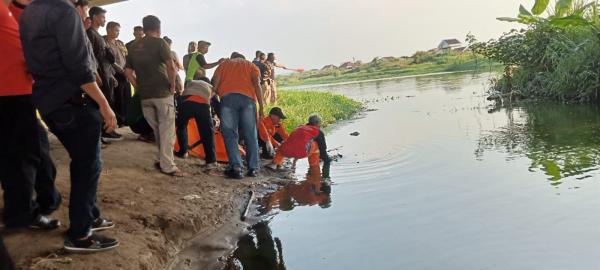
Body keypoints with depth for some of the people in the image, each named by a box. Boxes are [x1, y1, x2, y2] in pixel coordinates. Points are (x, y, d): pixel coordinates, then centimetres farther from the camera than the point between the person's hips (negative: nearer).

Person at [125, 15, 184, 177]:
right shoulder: (159, 43, -5)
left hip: (144, 95, 6)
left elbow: (128, 71, 11)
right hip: (162, 92, -6)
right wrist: (172, 85, -8)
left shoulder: (134, 47, 13)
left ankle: (163, 160, 23)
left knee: (156, 129, 17)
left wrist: (139, 87, 13)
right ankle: (167, 166, -2)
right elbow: (171, 66, -18)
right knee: (167, 130, -1)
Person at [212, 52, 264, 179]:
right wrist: (261, 106, 3)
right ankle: (253, 168, 4)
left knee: (230, 134, 0)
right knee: (250, 134, 5)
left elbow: (215, 82, 11)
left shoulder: (224, 64, 28)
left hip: (227, 97, 0)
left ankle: (236, 167, -11)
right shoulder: (251, 65, 25)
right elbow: (257, 84, 7)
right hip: (248, 98, 0)